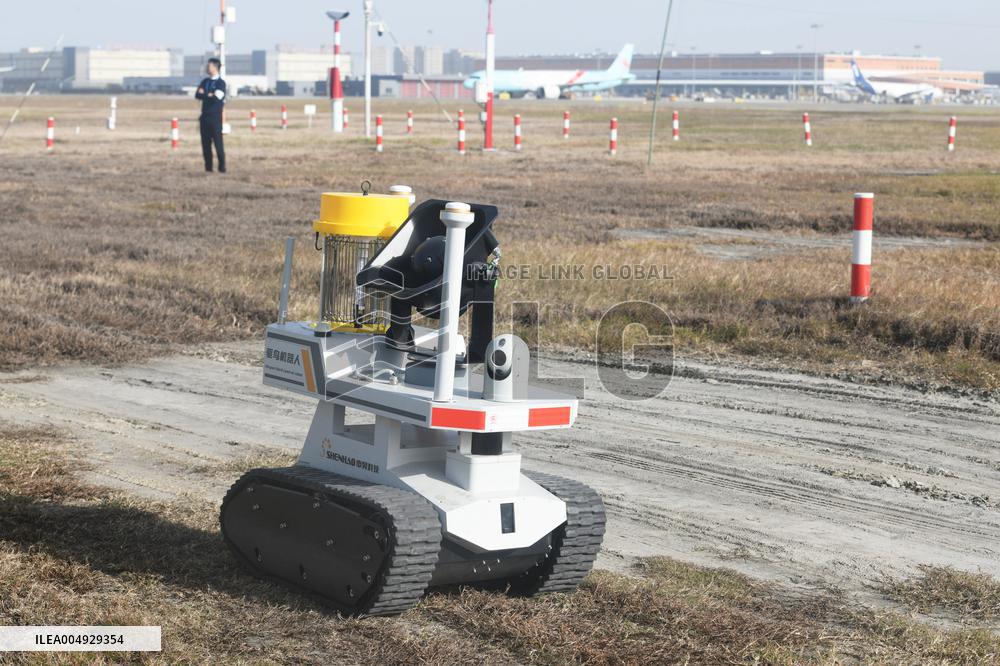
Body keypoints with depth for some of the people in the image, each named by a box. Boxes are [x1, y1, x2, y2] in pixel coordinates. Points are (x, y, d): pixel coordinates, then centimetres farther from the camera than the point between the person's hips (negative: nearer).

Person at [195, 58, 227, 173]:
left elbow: (216, 98, -17)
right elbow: (197, 95, 3)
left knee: (218, 142, -6)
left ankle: (222, 167, -1)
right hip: (205, 116, 6)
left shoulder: (221, 83, -4)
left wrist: (204, 94, -5)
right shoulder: (205, 82, 14)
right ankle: (208, 167, 10)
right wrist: (209, 95, -12)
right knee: (205, 143, 5)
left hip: (215, 117, -6)